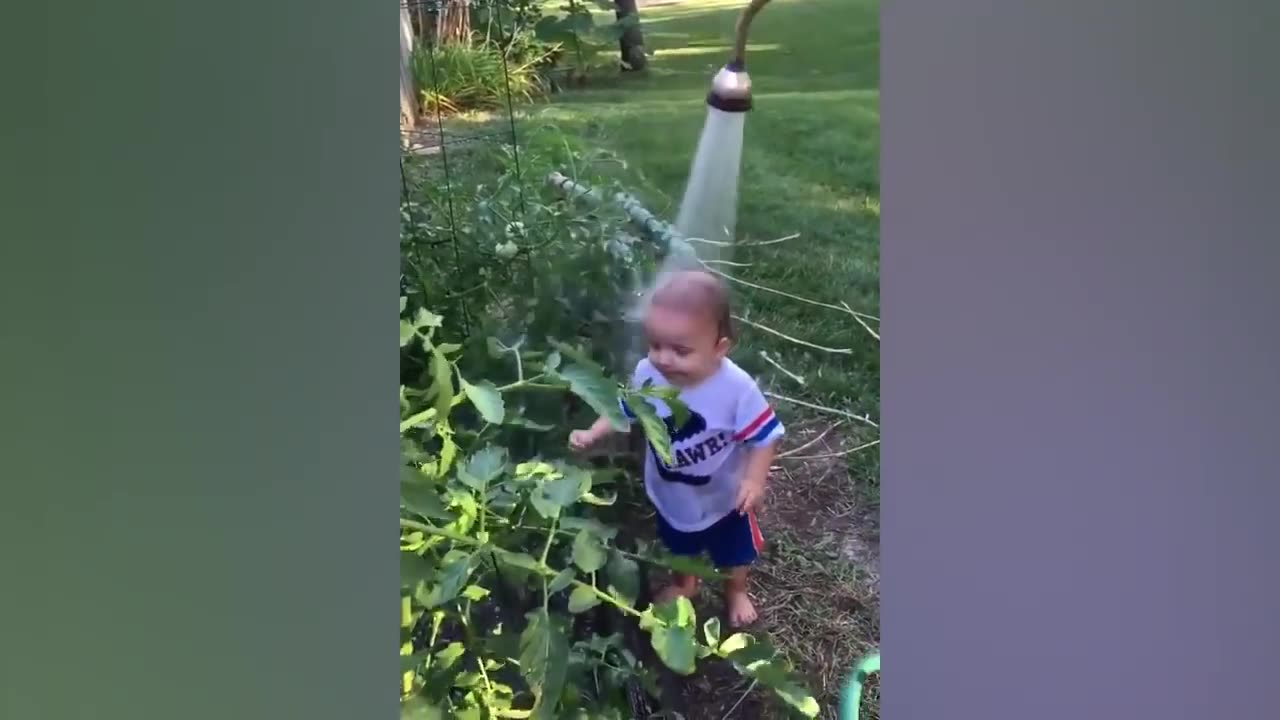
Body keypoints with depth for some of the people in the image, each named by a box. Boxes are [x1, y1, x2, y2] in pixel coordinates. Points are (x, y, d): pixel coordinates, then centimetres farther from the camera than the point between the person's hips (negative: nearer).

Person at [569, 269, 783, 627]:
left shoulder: (736, 387, -36)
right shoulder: (647, 373, -26)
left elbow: (765, 435, -24)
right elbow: (626, 409, -7)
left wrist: (755, 479, -34)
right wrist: (592, 434, -17)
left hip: (723, 497, -2)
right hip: (671, 494, 3)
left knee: (733, 552, 28)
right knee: (679, 549, 33)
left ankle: (735, 592, 61)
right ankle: (684, 584, 67)